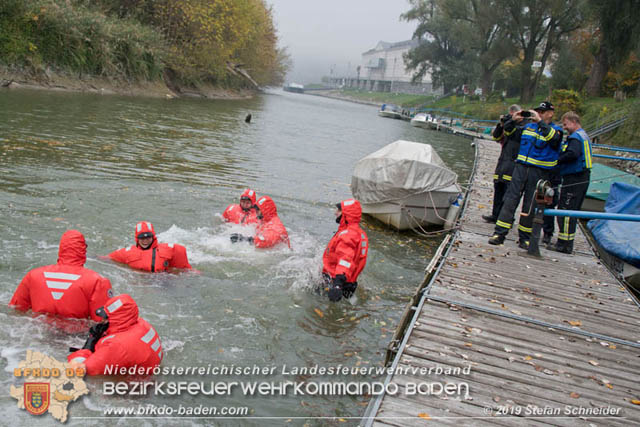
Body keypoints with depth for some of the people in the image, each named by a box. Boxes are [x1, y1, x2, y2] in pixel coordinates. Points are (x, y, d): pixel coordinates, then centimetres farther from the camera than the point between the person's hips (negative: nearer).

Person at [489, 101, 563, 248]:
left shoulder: (555, 130, 1)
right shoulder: (528, 126, 15)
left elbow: (553, 138, -23)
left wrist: (539, 121, -25)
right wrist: (514, 120, 8)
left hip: (540, 172, -3)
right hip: (521, 167, 3)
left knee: (531, 205, 2)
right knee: (510, 199, -4)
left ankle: (525, 237, 13)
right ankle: (499, 233, -5)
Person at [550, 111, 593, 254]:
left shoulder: (575, 137, -13)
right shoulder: (584, 136, 20)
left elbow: (572, 154, -29)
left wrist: (557, 161, -17)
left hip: (573, 179, -10)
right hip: (583, 178, 10)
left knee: (565, 210, -7)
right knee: (573, 211, 14)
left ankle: (564, 244, -7)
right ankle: (568, 243, 20)